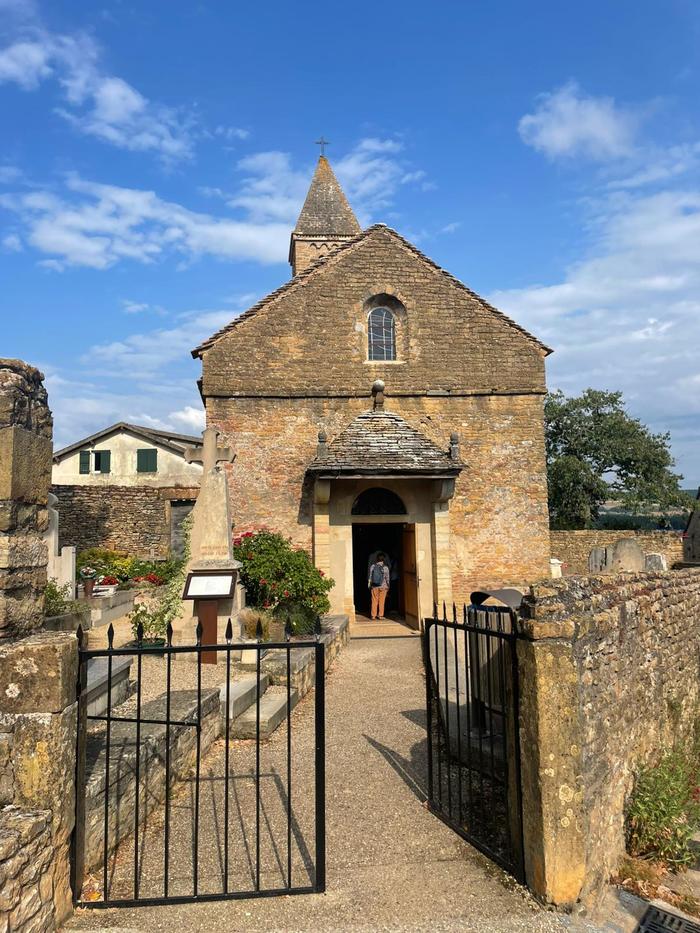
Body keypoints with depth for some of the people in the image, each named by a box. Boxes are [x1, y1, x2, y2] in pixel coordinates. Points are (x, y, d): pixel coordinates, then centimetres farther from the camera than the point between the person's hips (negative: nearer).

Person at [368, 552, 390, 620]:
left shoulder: (373, 566, -4)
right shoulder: (385, 568, -8)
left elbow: (370, 577, 0)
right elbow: (387, 578, -3)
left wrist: (369, 586, 10)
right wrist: (388, 587, 9)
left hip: (374, 586, 1)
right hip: (383, 587, -1)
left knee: (374, 601, 8)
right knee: (381, 601, 6)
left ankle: (373, 615, 10)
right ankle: (380, 615, 8)